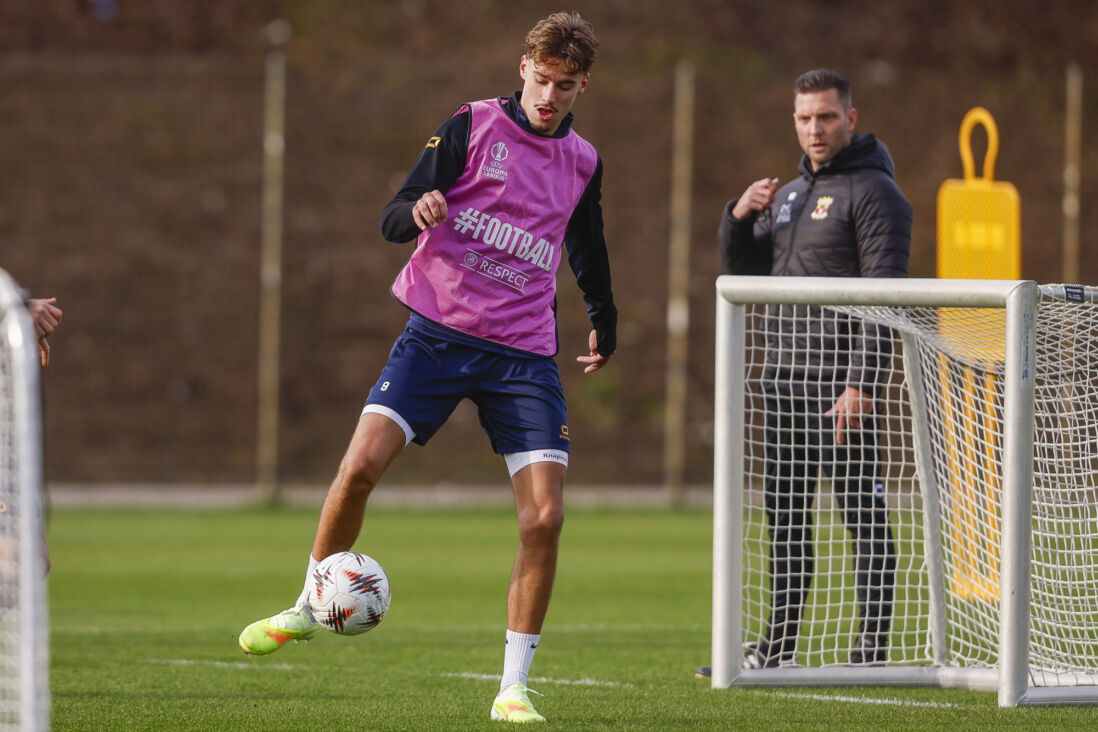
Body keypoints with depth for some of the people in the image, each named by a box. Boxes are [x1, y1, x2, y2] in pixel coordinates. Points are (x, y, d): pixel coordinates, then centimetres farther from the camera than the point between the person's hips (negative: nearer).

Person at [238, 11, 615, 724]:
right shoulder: (472, 127, -1)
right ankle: (309, 605, 8)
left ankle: (513, 688, 0)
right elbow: (393, 219, -5)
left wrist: (605, 323, 41)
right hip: (438, 334, -2)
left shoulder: (583, 163, 11)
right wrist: (418, 212, -28)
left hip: (524, 353, 3)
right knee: (362, 463, -18)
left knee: (544, 517, -11)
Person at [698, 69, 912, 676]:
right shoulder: (790, 194, 19)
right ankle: (778, 650, 17)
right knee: (784, 514, 11)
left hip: (841, 386, -8)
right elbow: (741, 272, 19)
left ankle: (873, 650, -5)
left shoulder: (872, 192, -7)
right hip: (784, 380, 8)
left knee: (864, 514, -6)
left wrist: (862, 384, -22)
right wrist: (739, 216, -1)